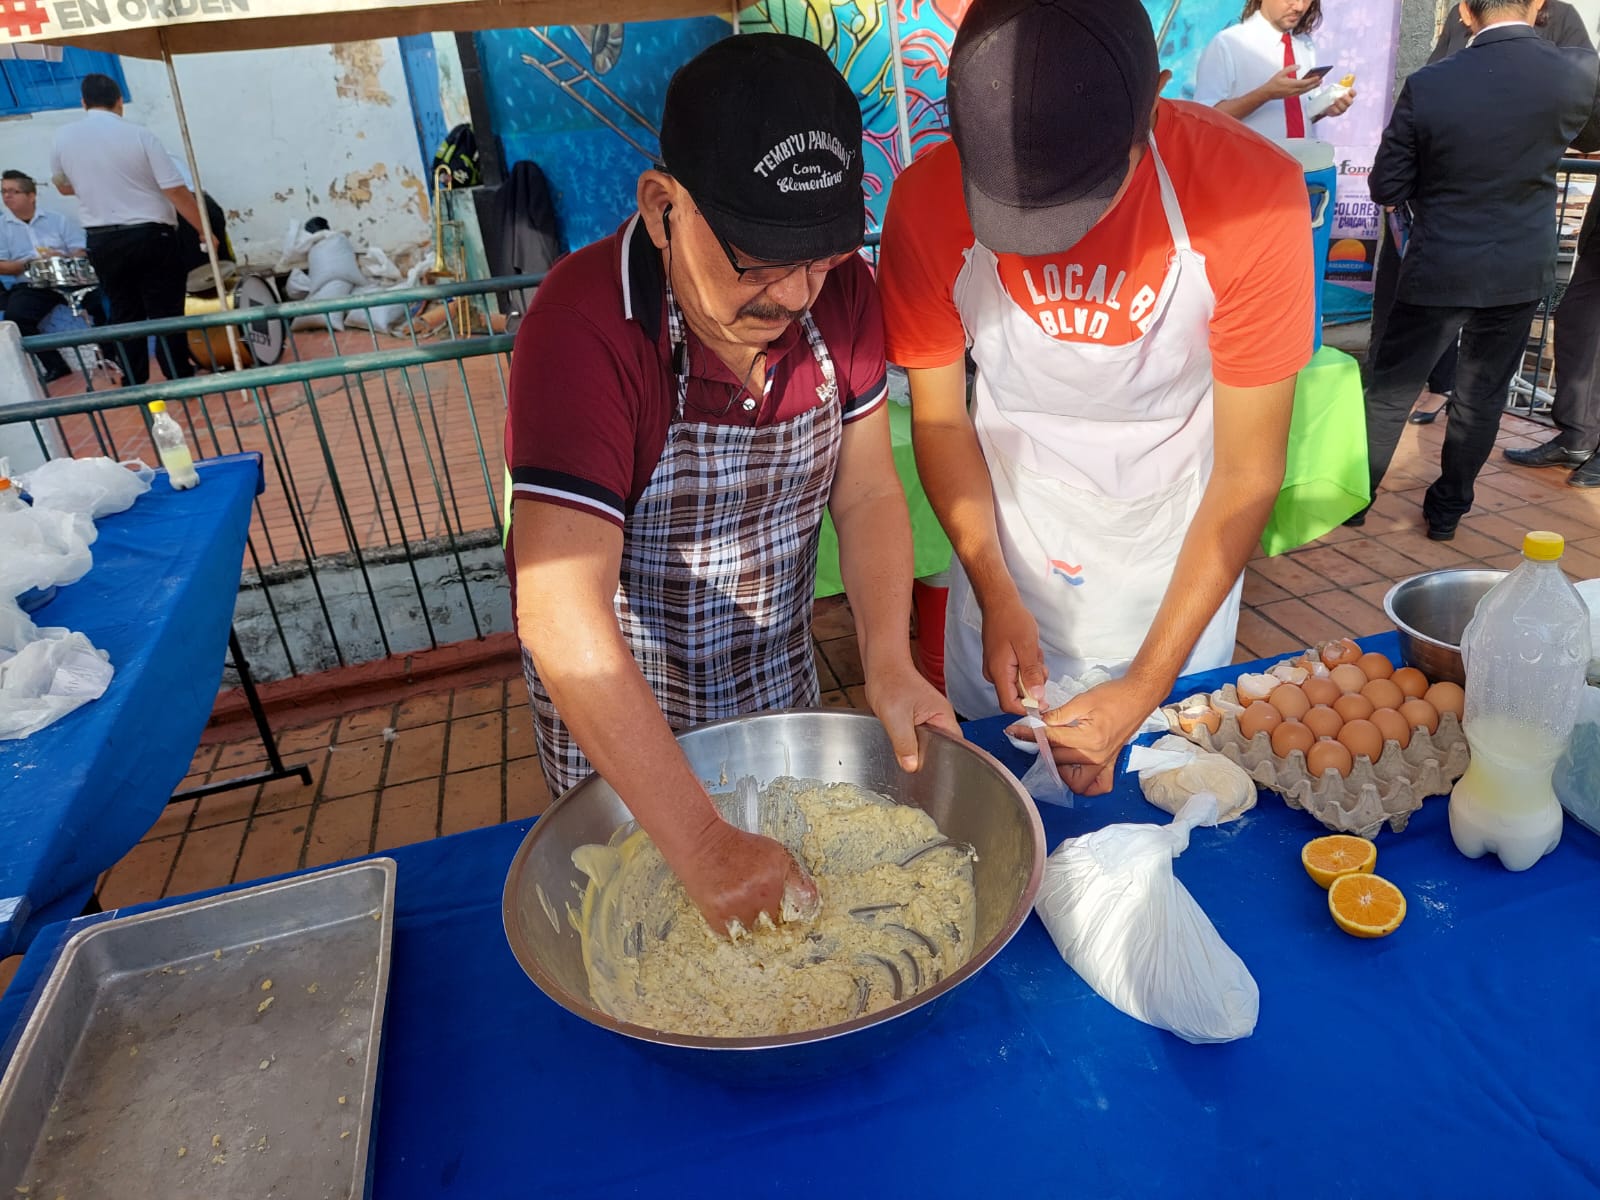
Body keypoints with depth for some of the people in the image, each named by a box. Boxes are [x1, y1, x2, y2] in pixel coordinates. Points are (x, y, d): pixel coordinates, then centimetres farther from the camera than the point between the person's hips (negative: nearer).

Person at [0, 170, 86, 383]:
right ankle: (55, 365, -15)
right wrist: (29, 263, -15)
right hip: (29, 287, 0)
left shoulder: (58, 220, 8)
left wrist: (63, 259, -20)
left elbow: (82, 253, 1)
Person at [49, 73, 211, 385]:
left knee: (124, 313, 12)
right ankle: (180, 379, 3)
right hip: (150, 235, -3)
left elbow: (63, 187, 19)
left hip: (102, 241, 4)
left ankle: (134, 384, 16)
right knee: (166, 312, 1)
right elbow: (175, 190, -13)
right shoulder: (139, 135, -8)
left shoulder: (64, 137, 5)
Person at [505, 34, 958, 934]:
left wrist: (888, 659, -22)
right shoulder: (585, 328, -32)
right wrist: (705, 849, -39)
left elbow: (867, 493, -7)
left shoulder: (839, 290, -14)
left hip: (780, 677, 4)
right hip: (618, 707, -4)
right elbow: (563, 618, -37)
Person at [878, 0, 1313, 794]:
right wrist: (996, 595, -16)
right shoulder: (928, 201, -19)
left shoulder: (1253, 193, -24)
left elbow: (1247, 473, -19)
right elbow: (939, 417, -7)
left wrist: (1147, 686, -20)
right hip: (1007, 551, 2)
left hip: (1176, 566, -1)